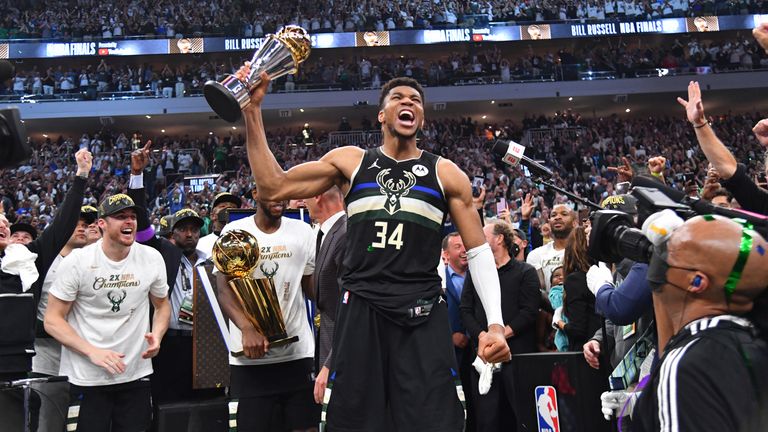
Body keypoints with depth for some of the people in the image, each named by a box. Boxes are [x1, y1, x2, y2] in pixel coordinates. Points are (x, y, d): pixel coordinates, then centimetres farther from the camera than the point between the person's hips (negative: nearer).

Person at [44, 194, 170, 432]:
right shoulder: (77, 261, -10)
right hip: (86, 378, -2)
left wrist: (156, 336, -8)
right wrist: (92, 351, -19)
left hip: (136, 375, 3)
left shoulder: (151, 258, -2)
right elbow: (52, 320, -6)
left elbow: (162, 305, 12)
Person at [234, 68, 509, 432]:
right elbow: (272, 188, 4)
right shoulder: (349, 161, 9)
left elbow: (479, 252, 8)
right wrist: (253, 110, -2)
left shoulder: (446, 174, 8)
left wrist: (495, 324, -4)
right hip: (360, 309, 1)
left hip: (423, 315, 0)